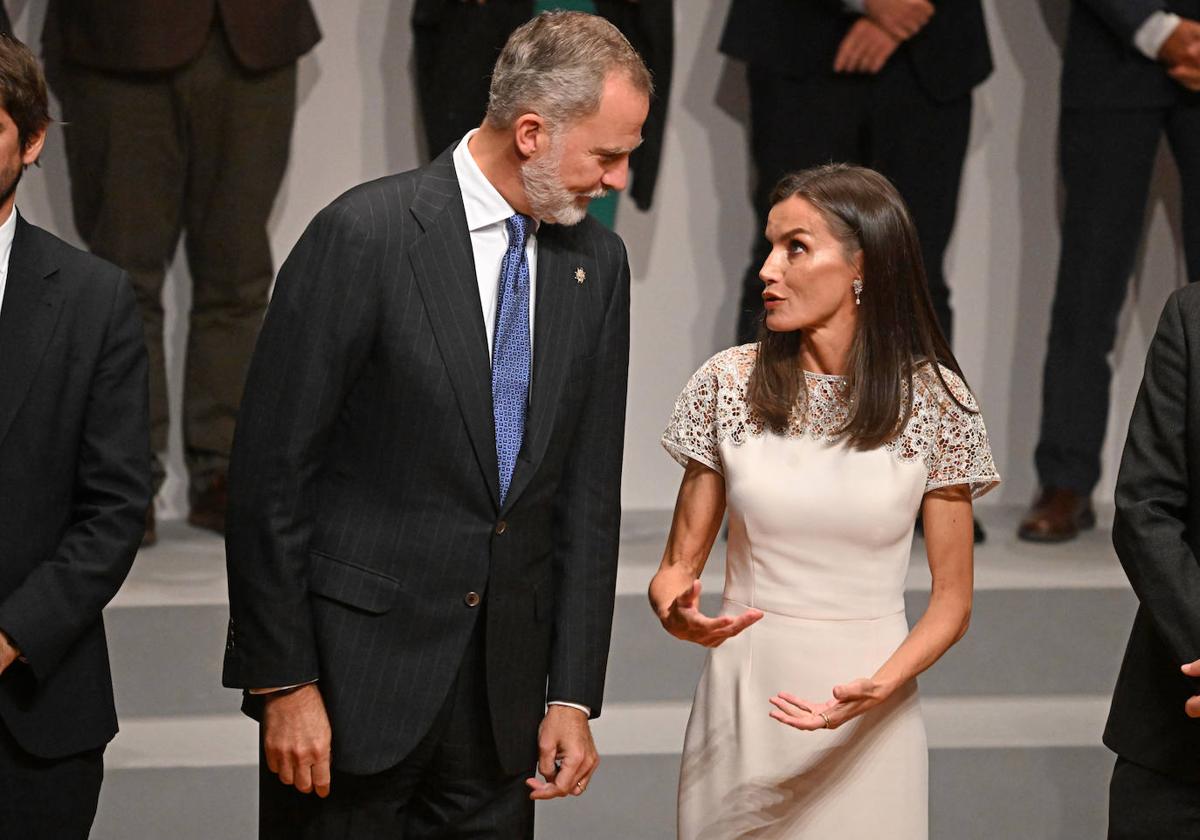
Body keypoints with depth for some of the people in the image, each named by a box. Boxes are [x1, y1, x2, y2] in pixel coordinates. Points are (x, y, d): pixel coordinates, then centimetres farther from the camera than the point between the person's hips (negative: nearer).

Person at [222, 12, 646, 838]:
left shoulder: (597, 261, 6)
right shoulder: (367, 234, -12)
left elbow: (587, 490, 9)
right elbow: (270, 467, -11)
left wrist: (572, 694, 5)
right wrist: (282, 682, -11)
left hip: (503, 683, 5)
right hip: (358, 671, -5)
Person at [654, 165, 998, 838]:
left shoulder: (934, 400, -5)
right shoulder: (729, 384, -1)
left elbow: (952, 599, -1)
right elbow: (679, 565, 5)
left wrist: (880, 686, -19)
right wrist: (678, 613, -18)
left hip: (872, 719, -1)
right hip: (742, 701, 1)